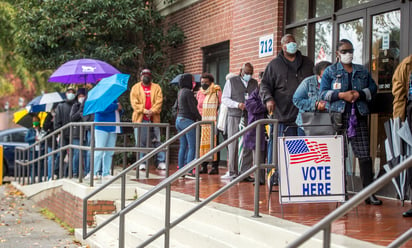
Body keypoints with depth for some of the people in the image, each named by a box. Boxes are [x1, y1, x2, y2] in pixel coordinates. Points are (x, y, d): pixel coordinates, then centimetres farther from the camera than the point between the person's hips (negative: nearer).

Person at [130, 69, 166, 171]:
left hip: (154, 118, 1)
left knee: (157, 141, 1)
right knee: (141, 141, 0)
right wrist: (144, 110, -14)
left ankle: (161, 162, 3)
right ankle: (142, 162, 5)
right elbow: (134, 102, -2)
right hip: (140, 118, -1)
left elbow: (159, 101, 1)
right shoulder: (136, 88, 8)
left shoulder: (156, 87, 11)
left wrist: (152, 111, -14)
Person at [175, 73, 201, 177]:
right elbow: (193, 108, -15)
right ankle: (189, 171, -10)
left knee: (183, 146, 11)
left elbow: (176, 106, 20)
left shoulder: (180, 92, 12)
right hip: (188, 120, -9)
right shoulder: (188, 92, -14)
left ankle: (181, 169, 12)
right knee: (192, 147, -6)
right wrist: (200, 118, -1)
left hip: (179, 120, 9)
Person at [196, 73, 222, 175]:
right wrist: (201, 116, 5)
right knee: (203, 142, 3)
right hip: (203, 122, 5)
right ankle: (204, 166, 8)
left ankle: (215, 166, -4)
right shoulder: (200, 93, 15)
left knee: (214, 142, -5)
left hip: (213, 121, -5)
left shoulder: (216, 92, -1)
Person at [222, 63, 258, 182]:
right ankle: (233, 173, 0)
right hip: (234, 117, -2)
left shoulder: (255, 83, 18)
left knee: (248, 146, -2)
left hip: (249, 117, 3)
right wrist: (237, 104, -11)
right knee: (233, 146, -4)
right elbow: (224, 98, 4)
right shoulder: (231, 81, 8)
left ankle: (245, 173, 4)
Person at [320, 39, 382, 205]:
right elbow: (323, 93, 2)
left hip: (359, 116, 2)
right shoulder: (330, 71, 9)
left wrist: (360, 94, -5)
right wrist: (341, 95, -12)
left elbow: (373, 88, 14)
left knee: (364, 154, -4)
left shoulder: (362, 71, 17)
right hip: (339, 115, -2)